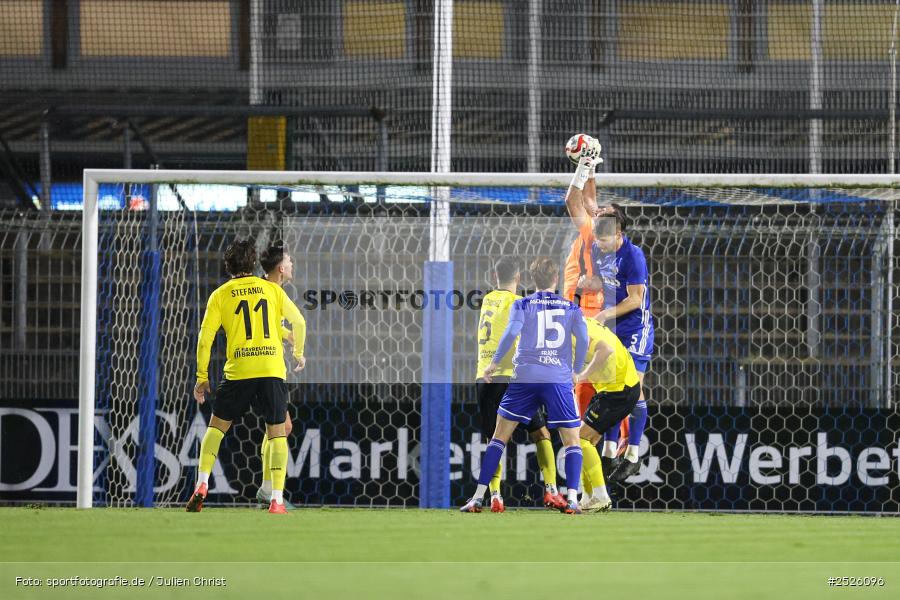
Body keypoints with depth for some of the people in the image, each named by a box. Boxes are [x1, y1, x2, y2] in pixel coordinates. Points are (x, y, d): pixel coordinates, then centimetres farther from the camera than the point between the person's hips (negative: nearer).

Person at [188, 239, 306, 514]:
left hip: (238, 371, 0)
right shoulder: (272, 289, 9)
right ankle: (277, 499, -3)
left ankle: (202, 485, 3)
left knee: (217, 426, 15)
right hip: (272, 369, 1)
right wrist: (298, 350, 37)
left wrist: (202, 377, 9)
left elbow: (205, 339, 1)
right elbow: (298, 321, 18)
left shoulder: (220, 295, 6)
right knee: (277, 432, 6)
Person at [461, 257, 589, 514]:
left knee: (500, 436, 8)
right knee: (572, 441, 8)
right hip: (560, 379, 0)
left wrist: (495, 362, 0)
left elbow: (512, 332, -9)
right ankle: (572, 499, -10)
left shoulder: (522, 305, 7)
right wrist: (576, 370, 13)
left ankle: (478, 497, 3)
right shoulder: (571, 308, 10)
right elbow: (583, 339, 0)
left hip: (525, 377, 0)